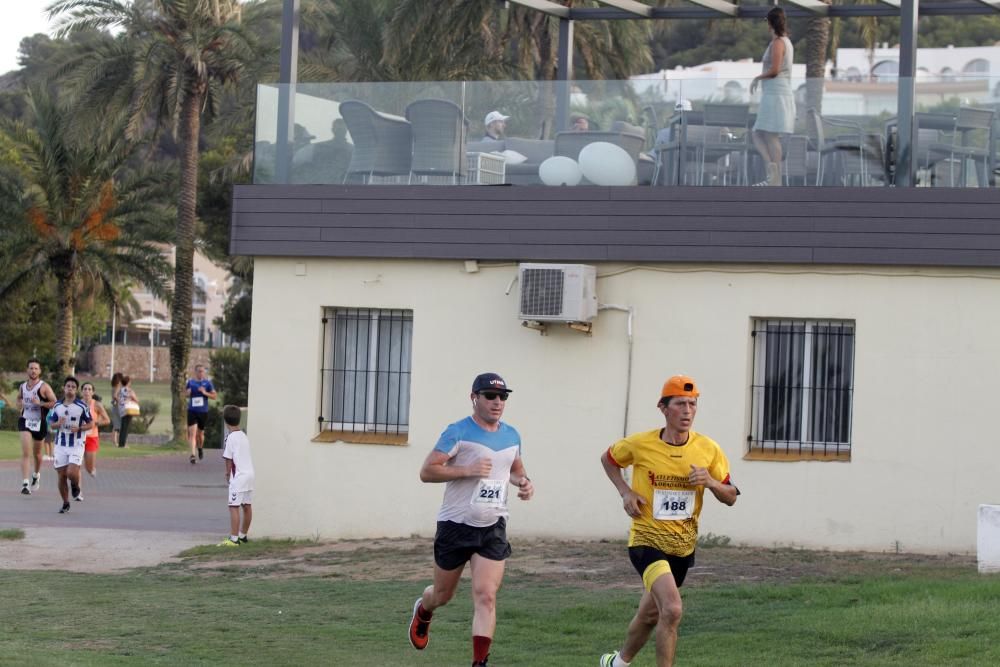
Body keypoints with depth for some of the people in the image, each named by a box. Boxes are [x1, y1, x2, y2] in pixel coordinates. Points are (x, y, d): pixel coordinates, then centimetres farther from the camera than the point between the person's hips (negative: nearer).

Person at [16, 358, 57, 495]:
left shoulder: (44, 387, -11)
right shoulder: (22, 386, 4)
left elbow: (55, 403, -14)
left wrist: (40, 403, -25)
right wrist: (20, 404, 3)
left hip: (40, 422, -2)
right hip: (25, 421, 2)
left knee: (37, 453, 17)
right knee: (25, 453, -15)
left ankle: (36, 475, 45)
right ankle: (25, 483, -20)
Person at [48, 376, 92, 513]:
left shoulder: (82, 406, -4)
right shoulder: (57, 406, 7)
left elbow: (90, 424, 2)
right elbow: (52, 424, 13)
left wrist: (79, 428, -17)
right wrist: (58, 424, -10)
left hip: (76, 445, -3)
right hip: (60, 444, 3)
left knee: (72, 473, -17)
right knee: (62, 475, 2)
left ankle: (76, 487, 18)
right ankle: (65, 503, 17)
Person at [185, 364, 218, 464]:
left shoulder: (207, 383, 0)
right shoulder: (190, 382, 4)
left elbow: (215, 396, -1)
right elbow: (185, 393, 18)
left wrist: (205, 393, -16)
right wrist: (187, 393, -6)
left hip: (203, 412, 0)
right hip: (192, 411, 0)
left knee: (200, 433, 14)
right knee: (192, 433, -14)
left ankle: (200, 448, 44)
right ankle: (193, 455, -18)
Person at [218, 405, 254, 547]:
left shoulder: (231, 437, -11)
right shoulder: (244, 436, 13)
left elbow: (229, 458, -10)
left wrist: (228, 473, 5)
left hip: (239, 476, -9)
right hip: (250, 474, 9)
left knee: (234, 507, -9)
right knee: (247, 506, 14)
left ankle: (234, 538, -14)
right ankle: (243, 536, 24)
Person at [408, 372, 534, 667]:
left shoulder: (511, 436, 7)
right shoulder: (458, 432, -11)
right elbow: (427, 471, -15)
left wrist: (524, 482, 4)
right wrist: (467, 470, -25)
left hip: (492, 529, 3)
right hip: (456, 524, -3)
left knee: (486, 596, -13)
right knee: (442, 594, 14)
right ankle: (422, 612, 50)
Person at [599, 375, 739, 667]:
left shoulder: (709, 450, -6)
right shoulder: (640, 444, -12)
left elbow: (731, 497, 2)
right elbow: (608, 459, 9)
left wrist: (711, 482, -19)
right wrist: (626, 492, -6)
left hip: (683, 545, 5)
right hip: (647, 540, -5)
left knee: (651, 614, 20)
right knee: (672, 610, -25)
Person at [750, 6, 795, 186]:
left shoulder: (777, 42, -12)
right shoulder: (786, 42, 17)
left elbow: (774, 70, -18)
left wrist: (757, 77, -5)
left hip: (775, 95, -9)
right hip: (779, 95, 9)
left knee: (771, 136, -8)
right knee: (758, 135, 8)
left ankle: (775, 180, -10)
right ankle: (773, 174, -1)